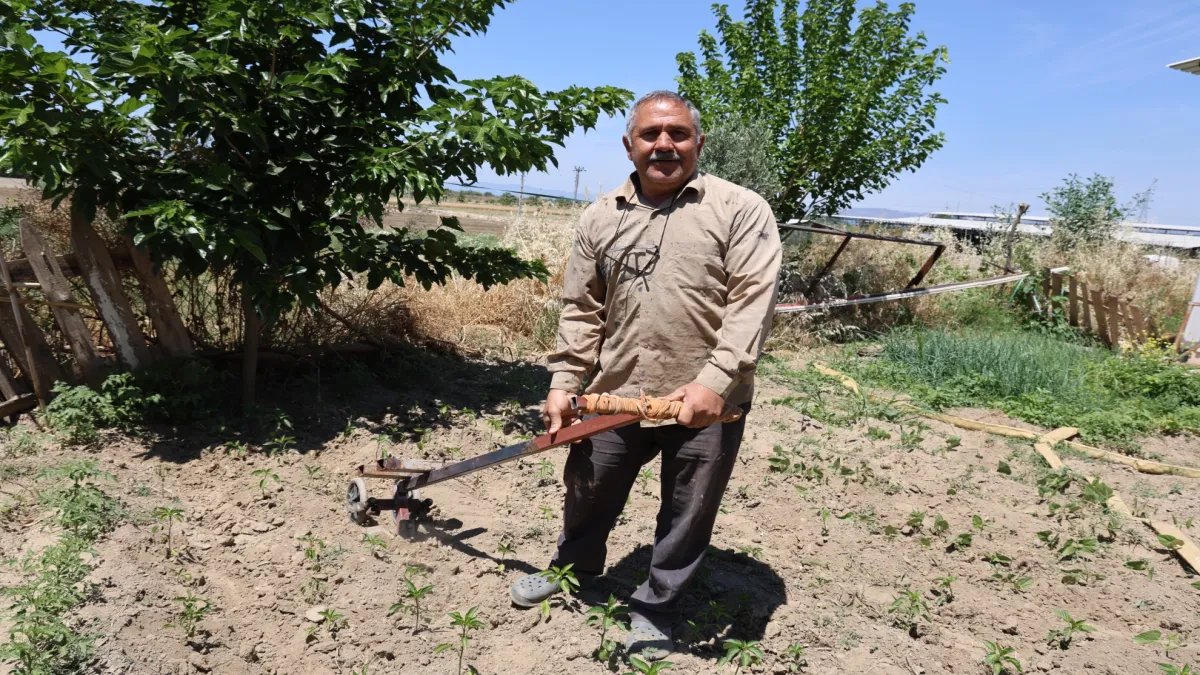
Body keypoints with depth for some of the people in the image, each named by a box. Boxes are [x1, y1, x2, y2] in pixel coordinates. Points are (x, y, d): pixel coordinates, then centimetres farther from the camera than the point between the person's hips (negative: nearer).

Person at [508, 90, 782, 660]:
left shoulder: (740, 210, -6)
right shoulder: (601, 217, 8)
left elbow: (752, 303, -14)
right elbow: (582, 310, 9)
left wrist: (714, 382, -23)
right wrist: (564, 383, 3)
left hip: (706, 405, -3)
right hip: (615, 396, 4)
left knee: (686, 521, 12)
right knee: (587, 495, 22)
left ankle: (654, 611, 37)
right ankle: (573, 570, 51)